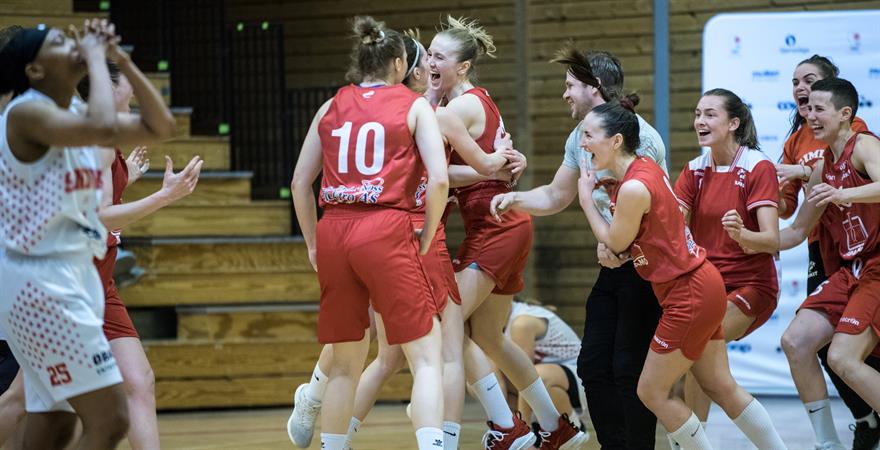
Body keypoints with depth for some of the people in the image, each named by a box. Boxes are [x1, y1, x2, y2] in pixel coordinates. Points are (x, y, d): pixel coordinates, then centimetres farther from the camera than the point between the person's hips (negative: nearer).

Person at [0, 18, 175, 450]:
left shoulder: (75, 114, 12)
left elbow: (158, 127, 14)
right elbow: (106, 129, -32)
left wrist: (121, 59, 6)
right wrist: (96, 60, -18)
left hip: (72, 275, 10)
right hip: (42, 280, -10)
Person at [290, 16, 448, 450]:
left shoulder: (331, 107, 15)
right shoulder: (414, 106, 5)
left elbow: (300, 182, 14)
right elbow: (438, 179, -6)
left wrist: (313, 244, 19)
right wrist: (424, 240, 4)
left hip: (333, 233, 4)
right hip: (386, 230, -4)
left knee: (346, 362, 16)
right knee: (427, 356, -2)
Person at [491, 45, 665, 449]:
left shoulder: (634, 132, -17)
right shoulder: (580, 137, 11)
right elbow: (556, 197, 20)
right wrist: (514, 199, 4)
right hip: (614, 264, 9)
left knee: (630, 369, -10)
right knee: (593, 366, 7)